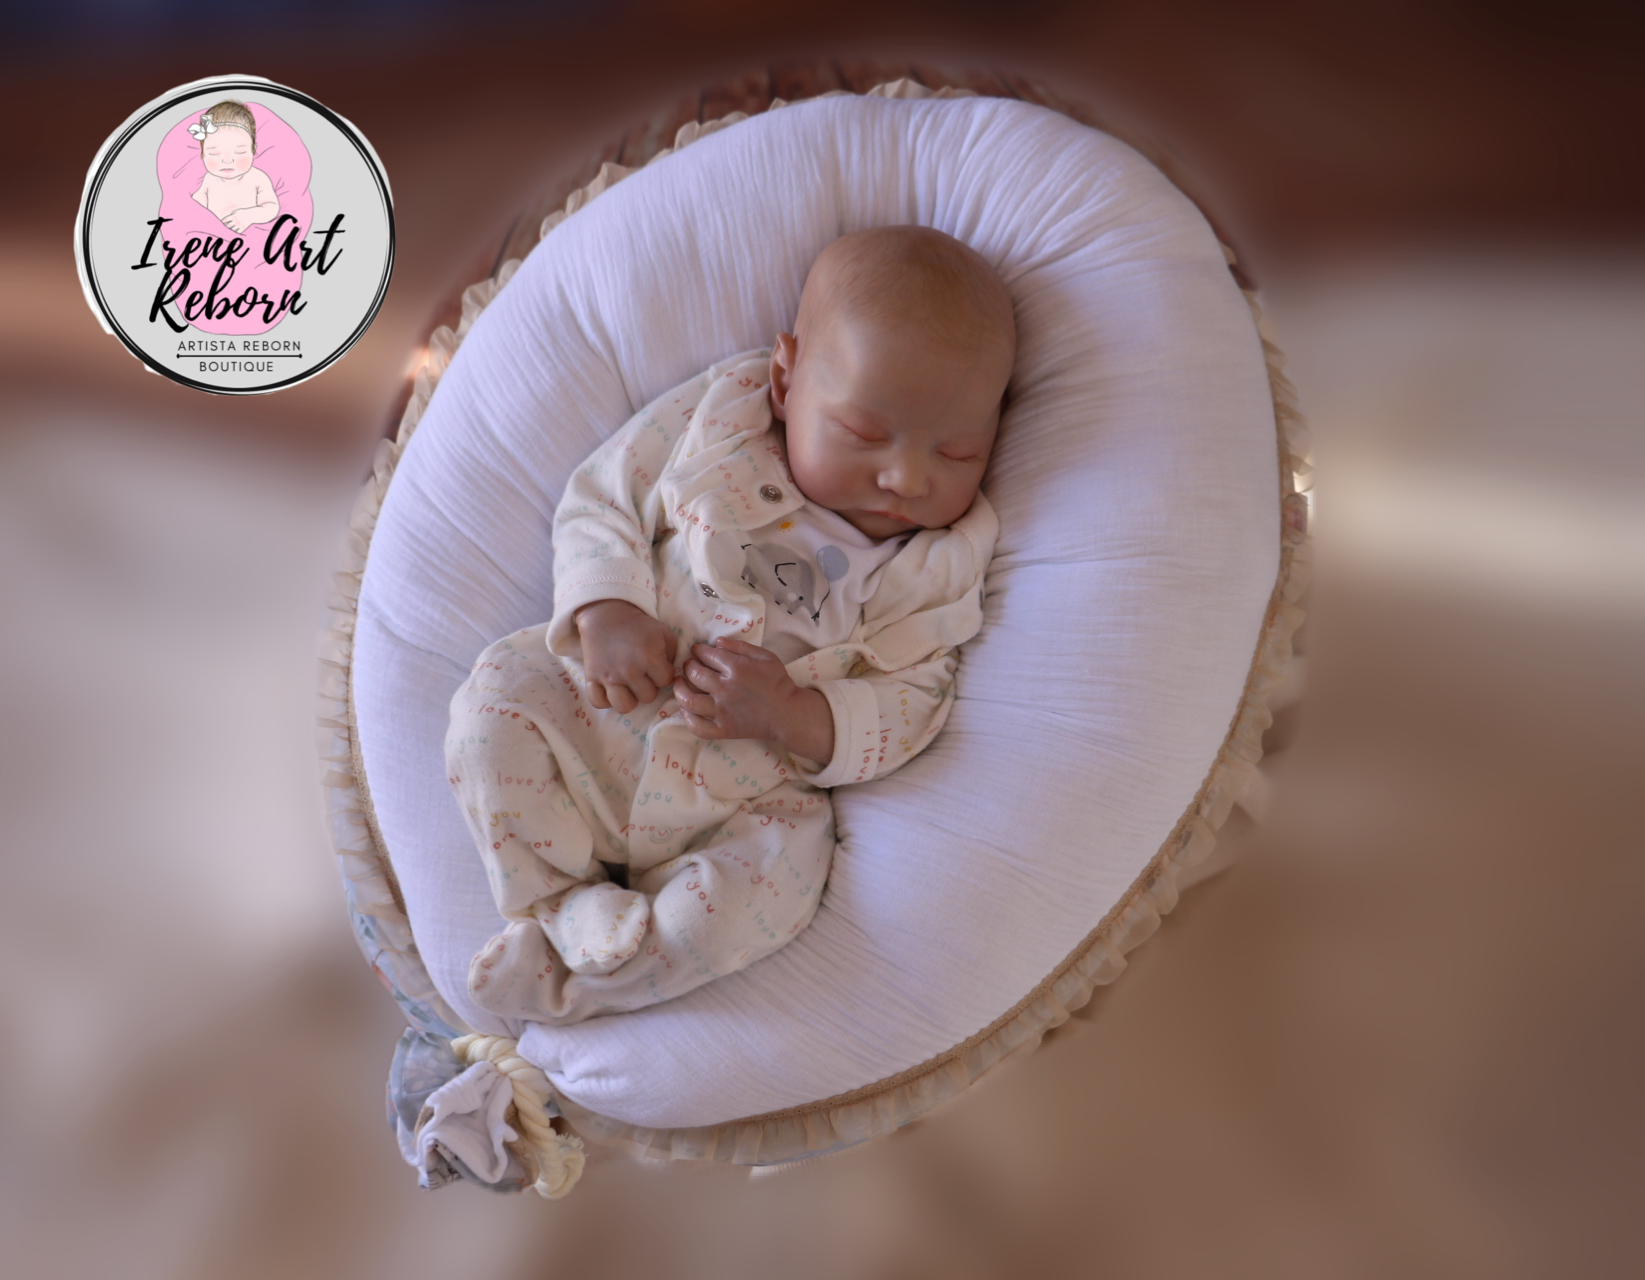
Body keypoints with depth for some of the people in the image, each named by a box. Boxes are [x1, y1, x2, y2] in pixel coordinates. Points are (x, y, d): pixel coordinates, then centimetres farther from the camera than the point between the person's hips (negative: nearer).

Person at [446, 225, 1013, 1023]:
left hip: (745, 801, -1)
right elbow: (599, 501, 1)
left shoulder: (940, 568, -5)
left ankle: (560, 981, -13)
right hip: (604, 711, 1)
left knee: (779, 871, -28)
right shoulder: (715, 421, -5)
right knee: (501, 690, -22)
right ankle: (561, 897, -10)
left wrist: (791, 717, -25)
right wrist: (604, 611, -19)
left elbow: (910, 707, -7)